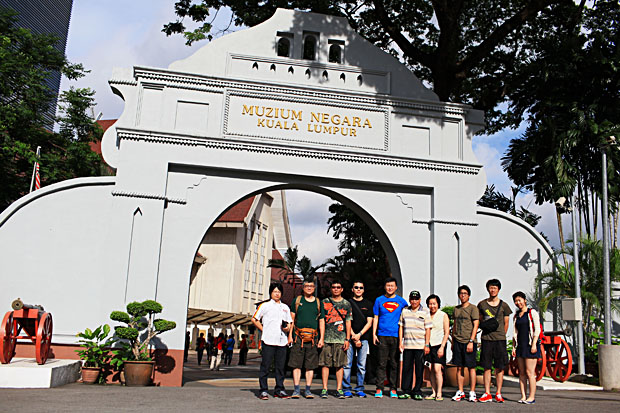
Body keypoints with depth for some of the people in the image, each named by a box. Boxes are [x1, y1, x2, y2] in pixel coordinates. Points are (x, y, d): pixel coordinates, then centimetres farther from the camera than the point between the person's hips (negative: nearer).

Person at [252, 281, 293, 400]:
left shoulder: (285, 307, 19)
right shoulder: (265, 306, 7)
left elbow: (289, 322, 24)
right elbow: (254, 319, 8)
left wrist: (288, 328, 2)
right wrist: (263, 330, -1)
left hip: (282, 341, 4)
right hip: (268, 340, -4)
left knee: (280, 366, 6)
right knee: (265, 366, -4)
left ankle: (279, 390, 14)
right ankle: (263, 390, 2)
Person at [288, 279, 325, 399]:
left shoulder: (319, 303, 12)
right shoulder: (296, 300, 9)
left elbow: (322, 322, 12)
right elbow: (292, 319, 8)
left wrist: (321, 338, 3)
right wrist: (290, 335, -1)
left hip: (313, 338, 1)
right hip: (298, 336, -1)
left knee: (311, 366, 3)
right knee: (296, 365, -1)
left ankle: (308, 390, 11)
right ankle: (296, 390, 5)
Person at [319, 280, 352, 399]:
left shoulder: (346, 304, 11)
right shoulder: (324, 302, 10)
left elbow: (348, 322, 9)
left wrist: (347, 339, 1)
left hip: (341, 339, 0)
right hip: (326, 337, 0)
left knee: (340, 364, 1)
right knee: (325, 363, -1)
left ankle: (339, 389, 7)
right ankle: (324, 389, 4)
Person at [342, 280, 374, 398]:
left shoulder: (368, 304, 12)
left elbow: (369, 322, 6)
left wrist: (359, 334, -8)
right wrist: (353, 336, -8)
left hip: (363, 338, 1)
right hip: (349, 337, -1)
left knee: (362, 365, 1)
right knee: (347, 364, -3)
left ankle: (360, 389, 9)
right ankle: (346, 389, 3)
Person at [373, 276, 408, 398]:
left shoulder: (401, 301, 9)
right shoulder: (379, 300, 9)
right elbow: (375, 318, 10)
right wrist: (374, 334, 1)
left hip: (396, 336, 1)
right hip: (382, 335, -1)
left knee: (394, 364, 3)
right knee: (382, 363, -2)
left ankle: (393, 389, 10)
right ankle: (379, 388, 3)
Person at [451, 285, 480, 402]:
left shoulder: (473, 308, -3)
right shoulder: (456, 309, 15)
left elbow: (476, 325, -8)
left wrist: (471, 341, -15)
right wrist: (453, 341, 16)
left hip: (469, 342, -5)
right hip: (457, 341, 5)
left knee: (471, 367, -1)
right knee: (459, 367, 6)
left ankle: (472, 392, 5)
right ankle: (460, 392, 12)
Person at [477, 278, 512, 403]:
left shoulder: (503, 305, 5)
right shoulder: (482, 304, 8)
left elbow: (506, 324, 10)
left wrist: (500, 335, 4)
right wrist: (484, 326, -2)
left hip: (500, 339, -1)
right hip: (486, 338, 1)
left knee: (499, 367, 1)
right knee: (486, 367, 2)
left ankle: (498, 394, 8)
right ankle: (487, 393, 7)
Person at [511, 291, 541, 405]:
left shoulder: (532, 312, -1)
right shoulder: (516, 316, 17)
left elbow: (537, 329, -7)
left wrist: (534, 344, -15)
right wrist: (513, 347, 11)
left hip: (530, 345, -6)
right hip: (520, 346, 6)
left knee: (529, 372, -9)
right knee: (521, 373, 5)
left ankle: (532, 397, -4)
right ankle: (523, 396, 8)